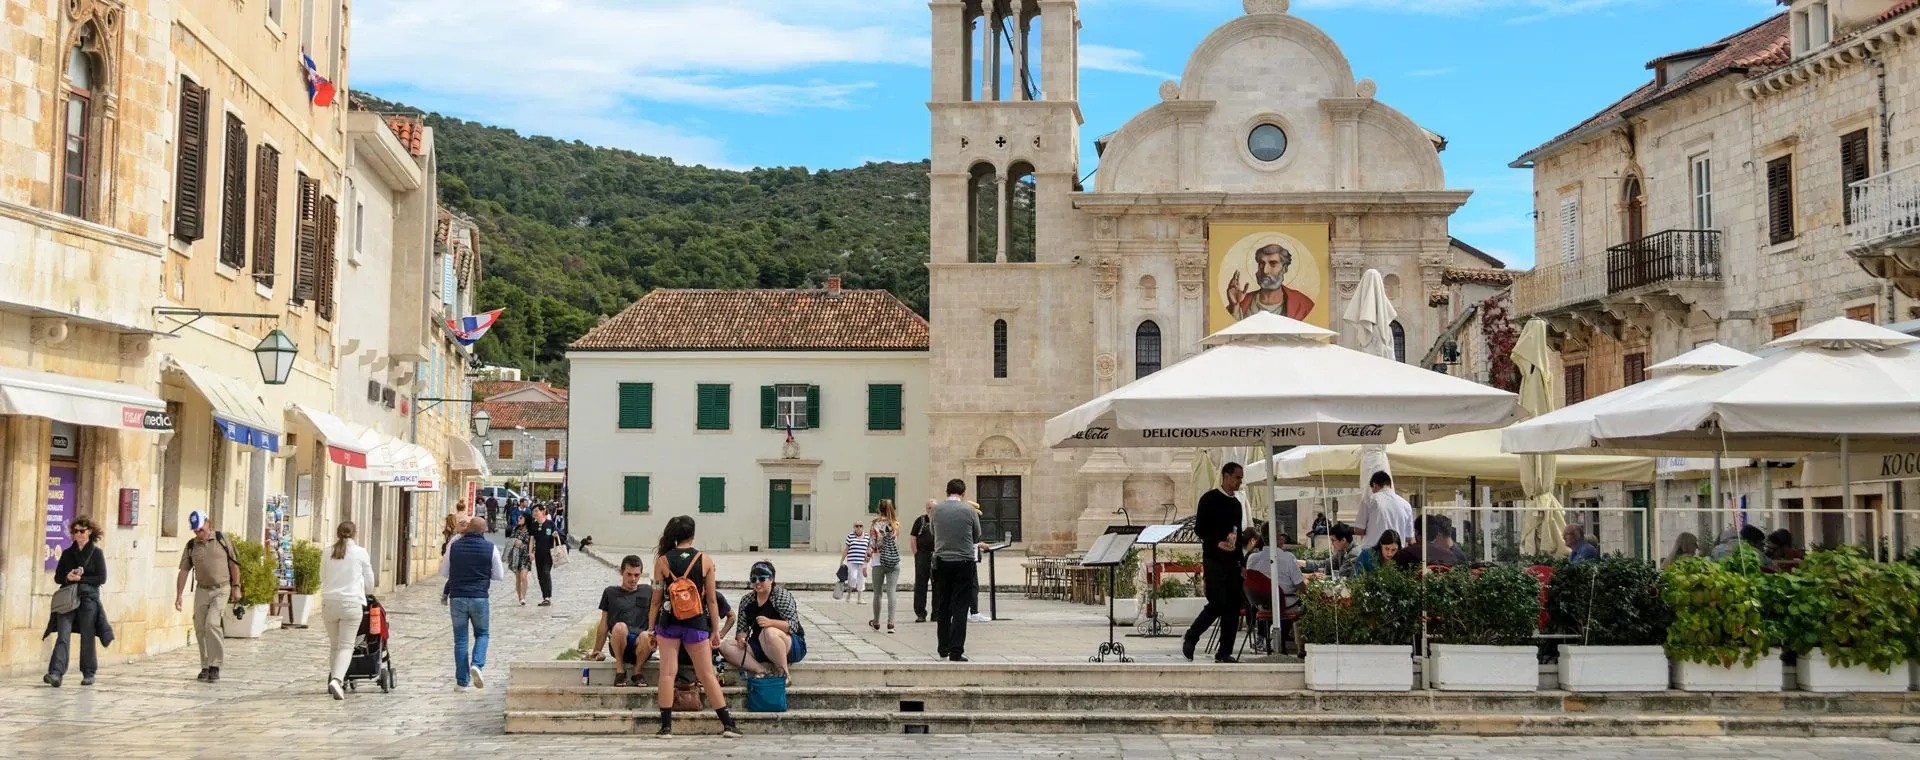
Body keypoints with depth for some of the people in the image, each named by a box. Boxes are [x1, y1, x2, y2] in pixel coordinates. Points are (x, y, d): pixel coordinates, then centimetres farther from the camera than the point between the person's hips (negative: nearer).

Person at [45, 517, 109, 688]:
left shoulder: (96, 553, 2)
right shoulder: (67, 553, 12)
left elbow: (102, 578, -4)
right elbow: (57, 577, 12)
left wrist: (80, 578, -13)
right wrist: (67, 577, -9)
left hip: (88, 599, -2)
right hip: (68, 599, 2)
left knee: (87, 637, 3)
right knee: (63, 635, -11)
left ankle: (89, 674, 15)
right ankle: (56, 673, -21)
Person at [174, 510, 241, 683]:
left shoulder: (221, 539, -2)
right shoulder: (191, 546, 3)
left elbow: (234, 564, 0)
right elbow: (183, 572, 1)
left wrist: (236, 587, -5)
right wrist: (179, 595, -7)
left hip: (221, 590, -3)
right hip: (202, 591, 3)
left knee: (212, 623, -19)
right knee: (200, 629, 4)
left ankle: (215, 665, -14)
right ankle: (206, 667, 15)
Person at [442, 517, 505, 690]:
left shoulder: (455, 546, 0)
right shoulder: (490, 548, -3)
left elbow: (444, 571, 9)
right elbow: (499, 575, 3)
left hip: (457, 597, 1)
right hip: (479, 598, -1)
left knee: (460, 639, 7)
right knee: (481, 634, 16)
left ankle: (462, 681, 8)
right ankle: (477, 664, -10)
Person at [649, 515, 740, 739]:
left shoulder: (662, 561, -3)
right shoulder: (705, 560, -1)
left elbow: (656, 600, -2)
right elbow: (711, 600, 1)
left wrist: (651, 628, 8)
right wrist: (715, 631, 8)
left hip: (668, 623, -1)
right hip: (697, 623, 1)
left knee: (667, 672, 4)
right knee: (707, 674, 7)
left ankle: (666, 726, 2)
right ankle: (728, 724, 8)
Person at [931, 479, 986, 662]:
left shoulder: (936, 509, 1)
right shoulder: (970, 510, -5)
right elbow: (977, 537, 6)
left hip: (941, 562, 3)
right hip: (964, 563, -2)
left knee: (942, 607, 14)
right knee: (960, 608, -1)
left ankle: (943, 648, 19)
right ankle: (956, 651, -5)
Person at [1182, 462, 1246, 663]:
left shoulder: (1236, 504, 19)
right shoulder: (1210, 499, -2)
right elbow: (1199, 529, -8)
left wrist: (1242, 563, 17)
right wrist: (1217, 543, -22)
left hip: (1232, 562, 7)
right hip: (1213, 561, -7)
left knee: (1233, 606, 1)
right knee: (1218, 603, -14)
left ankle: (1224, 652, 5)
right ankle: (1190, 638, 6)